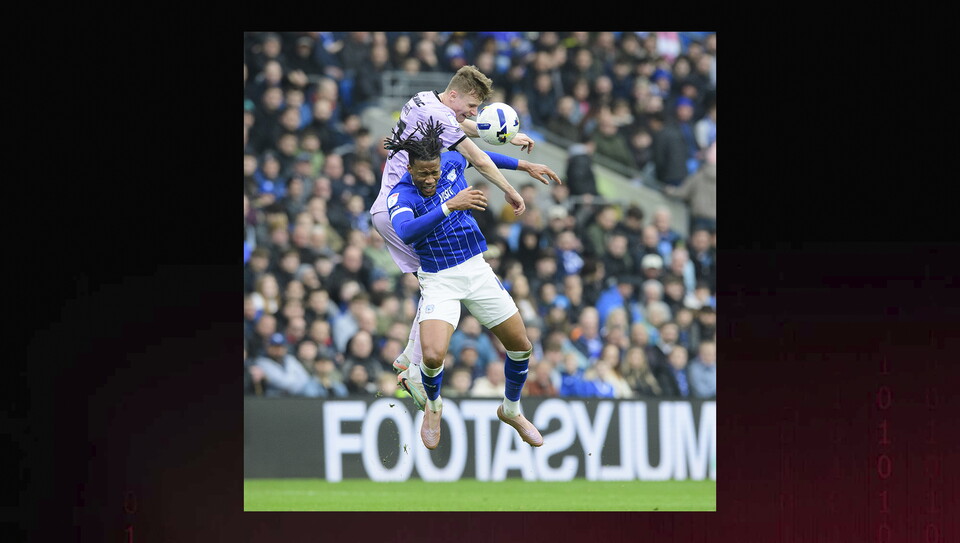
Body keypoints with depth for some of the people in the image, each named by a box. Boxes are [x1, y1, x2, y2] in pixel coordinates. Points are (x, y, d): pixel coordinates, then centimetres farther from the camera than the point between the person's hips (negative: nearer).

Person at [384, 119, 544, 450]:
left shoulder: (451, 163, -4)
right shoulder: (401, 196, -19)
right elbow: (405, 233, -40)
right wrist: (449, 207, -46)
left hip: (477, 270, 5)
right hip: (438, 282, -5)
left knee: (521, 346, 7)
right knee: (433, 356, -24)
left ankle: (511, 410, 34)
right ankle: (433, 405, 11)